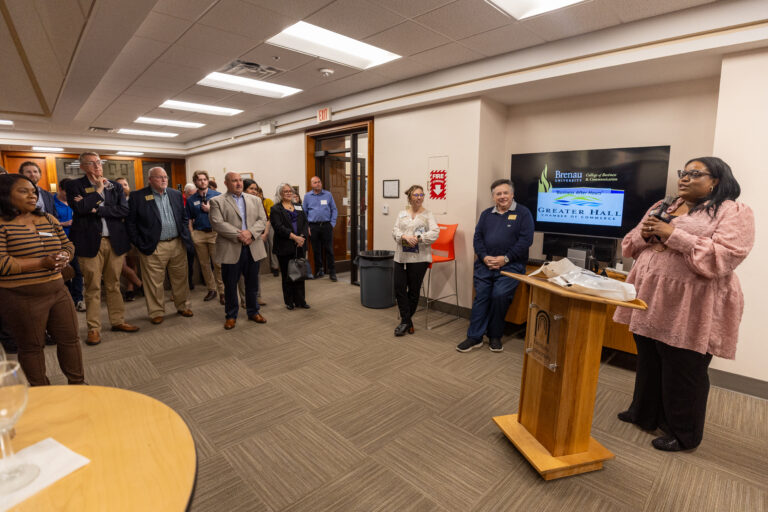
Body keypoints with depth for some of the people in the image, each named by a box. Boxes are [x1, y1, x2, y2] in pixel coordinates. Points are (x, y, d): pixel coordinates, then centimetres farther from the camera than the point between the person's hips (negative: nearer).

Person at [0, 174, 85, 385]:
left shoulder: (49, 219, 8)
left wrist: (64, 256, -9)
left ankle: (77, 383, 26)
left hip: (58, 291, 5)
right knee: (31, 347, 10)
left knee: (70, 338, 10)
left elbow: (68, 245, 13)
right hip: (21, 299, -5)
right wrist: (42, 262, -19)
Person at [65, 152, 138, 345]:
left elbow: (124, 210, -2)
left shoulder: (115, 186, 11)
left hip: (115, 241, 3)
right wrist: (99, 189, -5)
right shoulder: (74, 186, 3)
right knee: (93, 287, 1)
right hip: (90, 242, -3)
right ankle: (94, 328, 10)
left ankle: (117, 321, 21)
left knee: (114, 285, 11)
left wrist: (96, 209, -11)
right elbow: (79, 208, -14)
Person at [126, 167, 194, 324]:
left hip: (177, 245, 4)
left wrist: (185, 236, 7)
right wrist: (140, 244, -8)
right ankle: (156, 312, 17)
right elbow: (130, 222, -3)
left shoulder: (176, 194, 10)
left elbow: (184, 217, 16)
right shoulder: (137, 196, -3)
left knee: (180, 278, 12)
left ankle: (183, 306, 27)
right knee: (154, 282, 3)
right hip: (153, 248, -4)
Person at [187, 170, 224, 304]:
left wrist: (210, 210, -12)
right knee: (204, 264, 9)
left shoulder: (217, 195, 2)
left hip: (215, 232, -3)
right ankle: (211, 289, 21)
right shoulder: (190, 199, 9)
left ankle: (222, 291, 3)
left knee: (218, 264, -4)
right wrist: (192, 234, 2)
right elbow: (189, 219, 12)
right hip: (199, 233, 3)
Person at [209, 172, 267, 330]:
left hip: (253, 248, 3)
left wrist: (250, 232, -15)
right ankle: (231, 315, 22)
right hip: (231, 250, -3)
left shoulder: (254, 200, 13)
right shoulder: (217, 201, 1)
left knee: (252, 283, 13)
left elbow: (262, 220, 3)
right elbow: (217, 223, -11)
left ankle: (253, 311, 28)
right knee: (230, 285, 7)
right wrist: (238, 235, -18)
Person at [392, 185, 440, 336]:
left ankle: (405, 320, 22)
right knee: (399, 288, -1)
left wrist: (418, 238, -19)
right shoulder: (402, 214, 13)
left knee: (414, 290, 4)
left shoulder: (428, 214, 3)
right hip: (401, 256, 3)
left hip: (419, 257, -3)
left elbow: (435, 232, -8)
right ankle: (407, 321, 12)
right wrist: (405, 237, -17)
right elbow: (395, 230, 2)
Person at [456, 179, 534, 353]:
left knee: (499, 296, -17)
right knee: (481, 296, -6)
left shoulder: (523, 213, 4)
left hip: (510, 266, -3)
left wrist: (505, 258, -12)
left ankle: (495, 337, 3)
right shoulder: (486, 214, 17)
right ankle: (475, 337, 2)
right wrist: (485, 257, -6)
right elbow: (478, 237, 11)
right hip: (485, 264, 4)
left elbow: (526, 239, -5)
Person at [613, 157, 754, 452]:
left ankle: (683, 434, 24)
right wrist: (645, 234, -6)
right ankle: (644, 414, 35)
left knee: (683, 373, 5)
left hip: (690, 309, -6)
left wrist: (672, 234, -20)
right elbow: (629, 245, 15)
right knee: (648, 364, 16)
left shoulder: (734, 213, -3)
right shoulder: (663, 207, 15)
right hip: (650, 300, 6)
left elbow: (723, 257, -18)